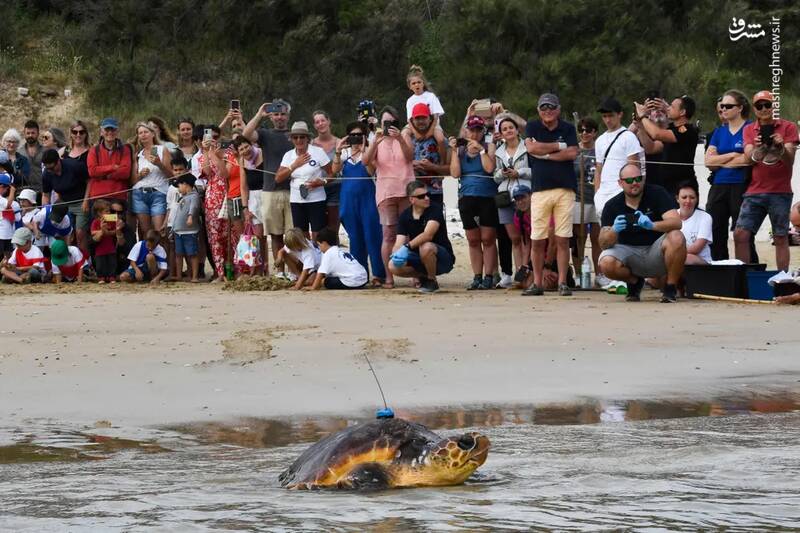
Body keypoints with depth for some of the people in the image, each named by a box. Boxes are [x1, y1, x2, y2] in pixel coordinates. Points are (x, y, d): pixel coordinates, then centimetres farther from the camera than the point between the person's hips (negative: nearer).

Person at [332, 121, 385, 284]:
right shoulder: (345, 152, 11)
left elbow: (370, 171, -14)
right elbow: (335, 170, -3)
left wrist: (363, 151, -18)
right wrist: (338, 151, -14)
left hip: (366, 197, -4)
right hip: (349, 199, 4)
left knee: (372, 235, -8)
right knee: (355, 237, 8)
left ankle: (378, 274, -7)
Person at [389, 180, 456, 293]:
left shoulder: (434, 211, -16)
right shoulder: (405, 216, -1)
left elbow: (428, 235, -33)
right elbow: (399, 241, -9)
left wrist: (407, 247, -45)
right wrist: (395, 254, -33)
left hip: (444, 259, -5)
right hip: (419, 258, 5)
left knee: (426, 247, -37)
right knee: (393, 266, -20)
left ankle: (432, 281, -11)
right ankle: (423, 277, 7)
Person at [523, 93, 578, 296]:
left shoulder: (568, 129, 10)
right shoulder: (532, 127, 11)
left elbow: (572, 153, -4)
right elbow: (531, 148, -7)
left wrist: (545, 154, -5)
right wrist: (559, 146, -2)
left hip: (565, 189, 0)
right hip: (540, 189, 0)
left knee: (563, 239, -3)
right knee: (537, 240, 0)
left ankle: (562, 282, 2)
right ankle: (537, 283, 8)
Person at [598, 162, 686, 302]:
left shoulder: (657, 194, -9)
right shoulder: (612, 206, -5)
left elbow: (676, 222, -22)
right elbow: (604, 243, -11)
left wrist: (652, 225, -41)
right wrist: (614, 230, -35)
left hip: (655, 251, -2)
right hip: (629, 252, 2)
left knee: (677, 238, -33)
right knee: (606, 263, -30)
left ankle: (670, 287, -10)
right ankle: (634, 281, 7)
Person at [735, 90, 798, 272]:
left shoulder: (787, 127, 4)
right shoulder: (749, 130, 13)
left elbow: (789, 161, -4)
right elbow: (749, 158, -2)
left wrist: (782, 148, -26)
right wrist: (757, 149, -24)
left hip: (779, 191, -3)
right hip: (754, 192, 3)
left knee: (781, 238, -3)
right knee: (740, 234, -6)